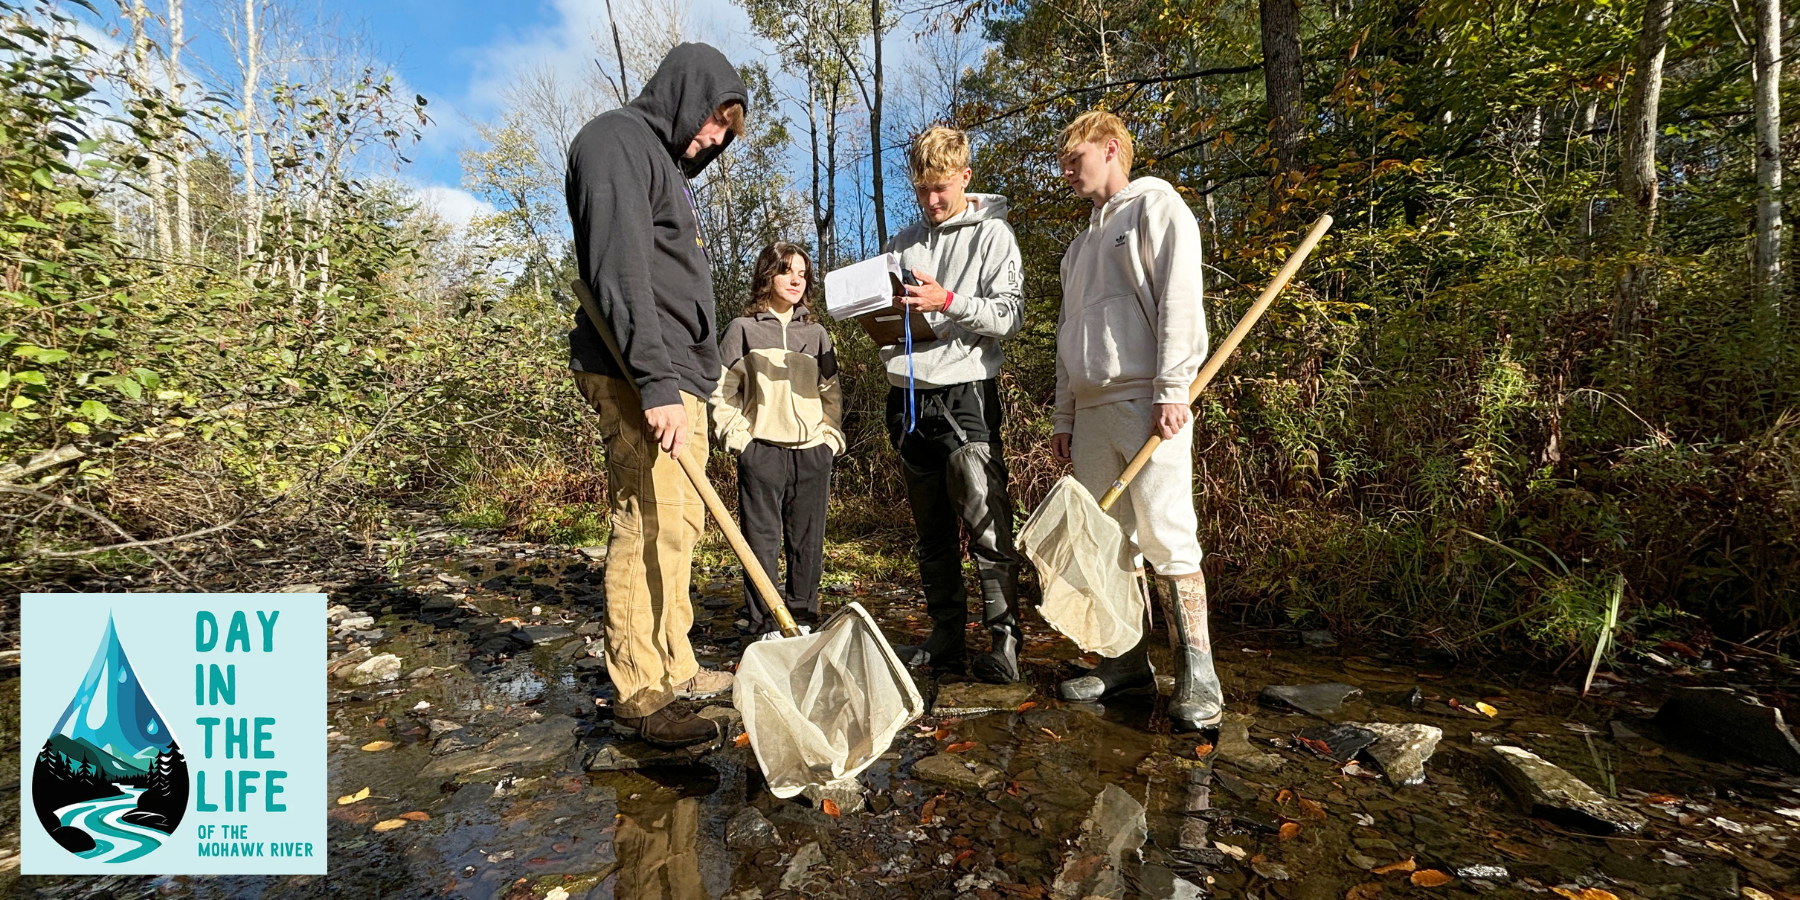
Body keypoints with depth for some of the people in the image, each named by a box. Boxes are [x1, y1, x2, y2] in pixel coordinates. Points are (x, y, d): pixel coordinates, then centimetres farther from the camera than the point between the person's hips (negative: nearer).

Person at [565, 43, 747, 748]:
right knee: (647, 525, -10)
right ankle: (638, 695, -1)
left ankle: (675, 669, 21)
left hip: (679, 375, 10)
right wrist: (654, 382, -26)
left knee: (679, 523, 11)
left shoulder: (667, 162, 28)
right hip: (639, 377, -10)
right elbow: (618, 270, -18)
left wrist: (689, 379, 20)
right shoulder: (617, 140, -3)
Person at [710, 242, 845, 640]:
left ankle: (803, 619, 20)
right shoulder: (744, 329, 5)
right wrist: (737, 437, -5)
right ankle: (765, 625, 9)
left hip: (813, 453, 3)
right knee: (762, 542, -1)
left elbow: (831, 393, 18)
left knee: (808, 542, 7)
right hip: (761, 452, -3)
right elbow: (721, 390, 3)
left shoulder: (817, 333, 15)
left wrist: (831, 437, 8)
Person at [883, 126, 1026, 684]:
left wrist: (947, 301, -17)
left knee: (987, 527, -10)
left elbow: (1011, 314, -6)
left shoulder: (993, 234, 4)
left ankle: (1003, 644, -1)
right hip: (909, 392, 6)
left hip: (966, 391, -5)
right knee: (932, 532, 9)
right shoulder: (905, 241, 19)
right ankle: (946, 643, 18)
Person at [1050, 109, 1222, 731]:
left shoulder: (1155, 205, 5)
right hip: (1092, 407, 8)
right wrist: (1064, 417, 18)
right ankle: (1127, 660, 17)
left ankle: (1197, 679, -1)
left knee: (1166, 538, -10)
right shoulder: (1082, 242, 27)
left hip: (1145, 401, -8)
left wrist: (1171, 390, -17)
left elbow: (1179, 298, -8)